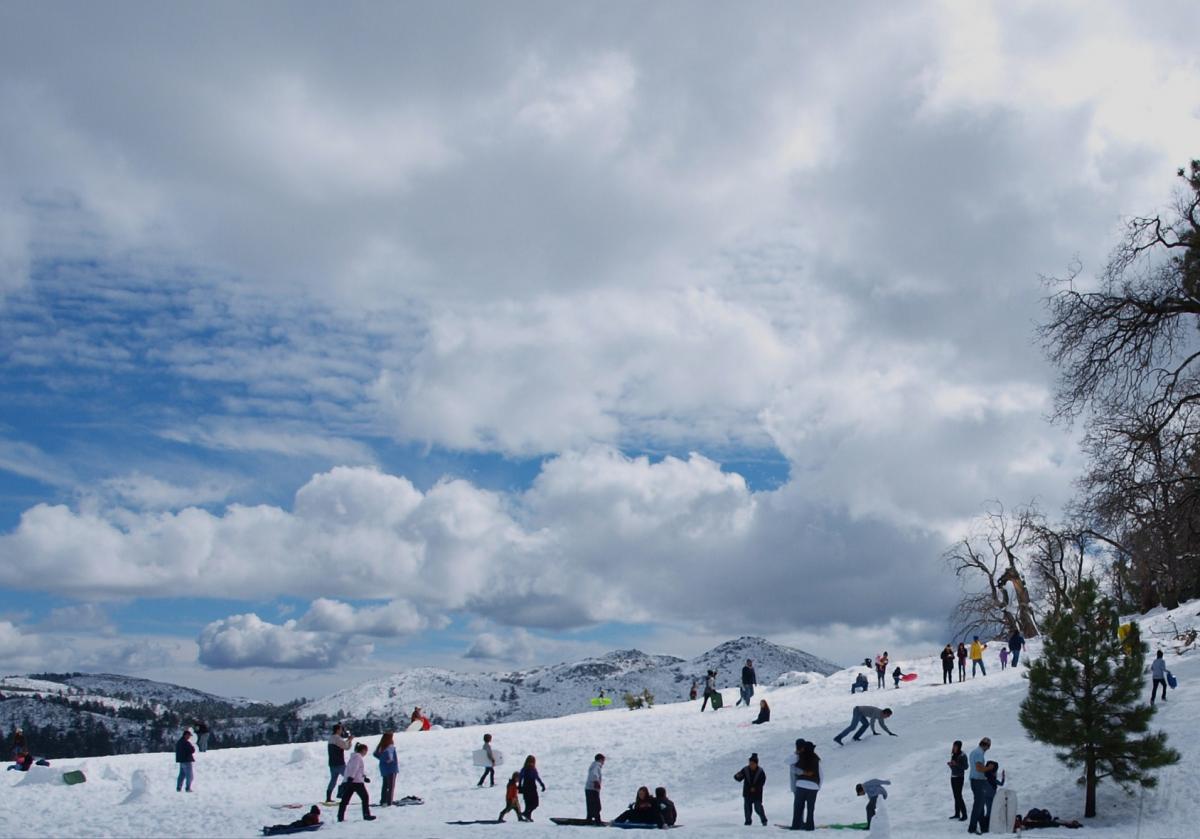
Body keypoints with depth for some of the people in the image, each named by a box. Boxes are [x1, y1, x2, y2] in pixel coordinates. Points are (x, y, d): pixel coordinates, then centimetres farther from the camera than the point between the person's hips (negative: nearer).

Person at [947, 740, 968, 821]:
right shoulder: (953, 755, 10)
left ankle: (964, 815, -3)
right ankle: (957, 814, 14)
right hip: (953, 777, 7)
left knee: (959, 796, -8)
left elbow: (965, 767, -15)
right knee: (956, 796, 9)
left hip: (959, 778, -7)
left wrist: (956, 764, -24)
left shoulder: (963, 756, -11)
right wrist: (950, 764, -3)